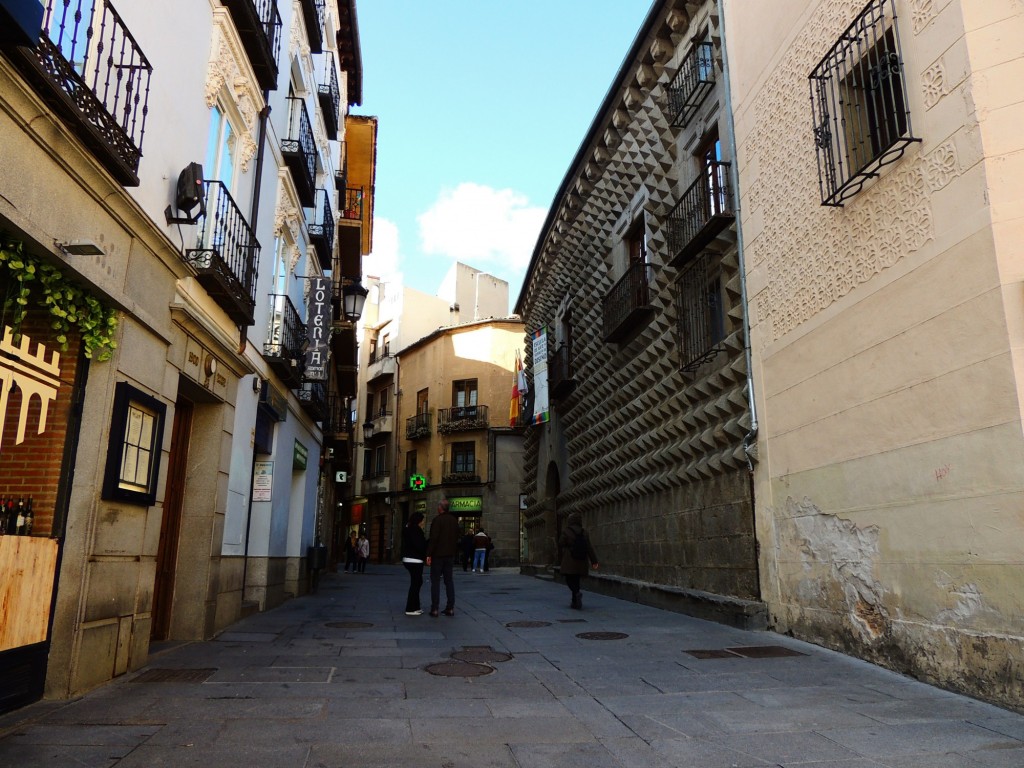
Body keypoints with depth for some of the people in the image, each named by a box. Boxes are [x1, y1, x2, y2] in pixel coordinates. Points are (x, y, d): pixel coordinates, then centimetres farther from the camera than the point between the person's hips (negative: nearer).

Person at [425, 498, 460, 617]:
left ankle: (434, 609, -1)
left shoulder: (437, 520, -12)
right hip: (450, 555, 6)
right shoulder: (454, 520, 9)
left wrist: (429, 554, -14)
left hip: (438, 555, -6)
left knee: (435, 581, 0)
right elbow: (457, 537, 13)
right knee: (449, 580, 9)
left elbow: (433, 539, -17)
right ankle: (450, 608, 7)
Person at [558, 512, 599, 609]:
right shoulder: (584, 533, 5)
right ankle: (575, 602, 17)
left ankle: (577, 593, -27)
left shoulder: (566, 532, -6)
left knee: (569, 580, 0)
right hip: (581, 562, 5)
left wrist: (560, 561, 7)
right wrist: (594, 561, 0)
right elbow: (589, 547, 1)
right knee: (576, 580, 14)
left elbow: (561, 547, -4)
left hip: (569, 562, -5)